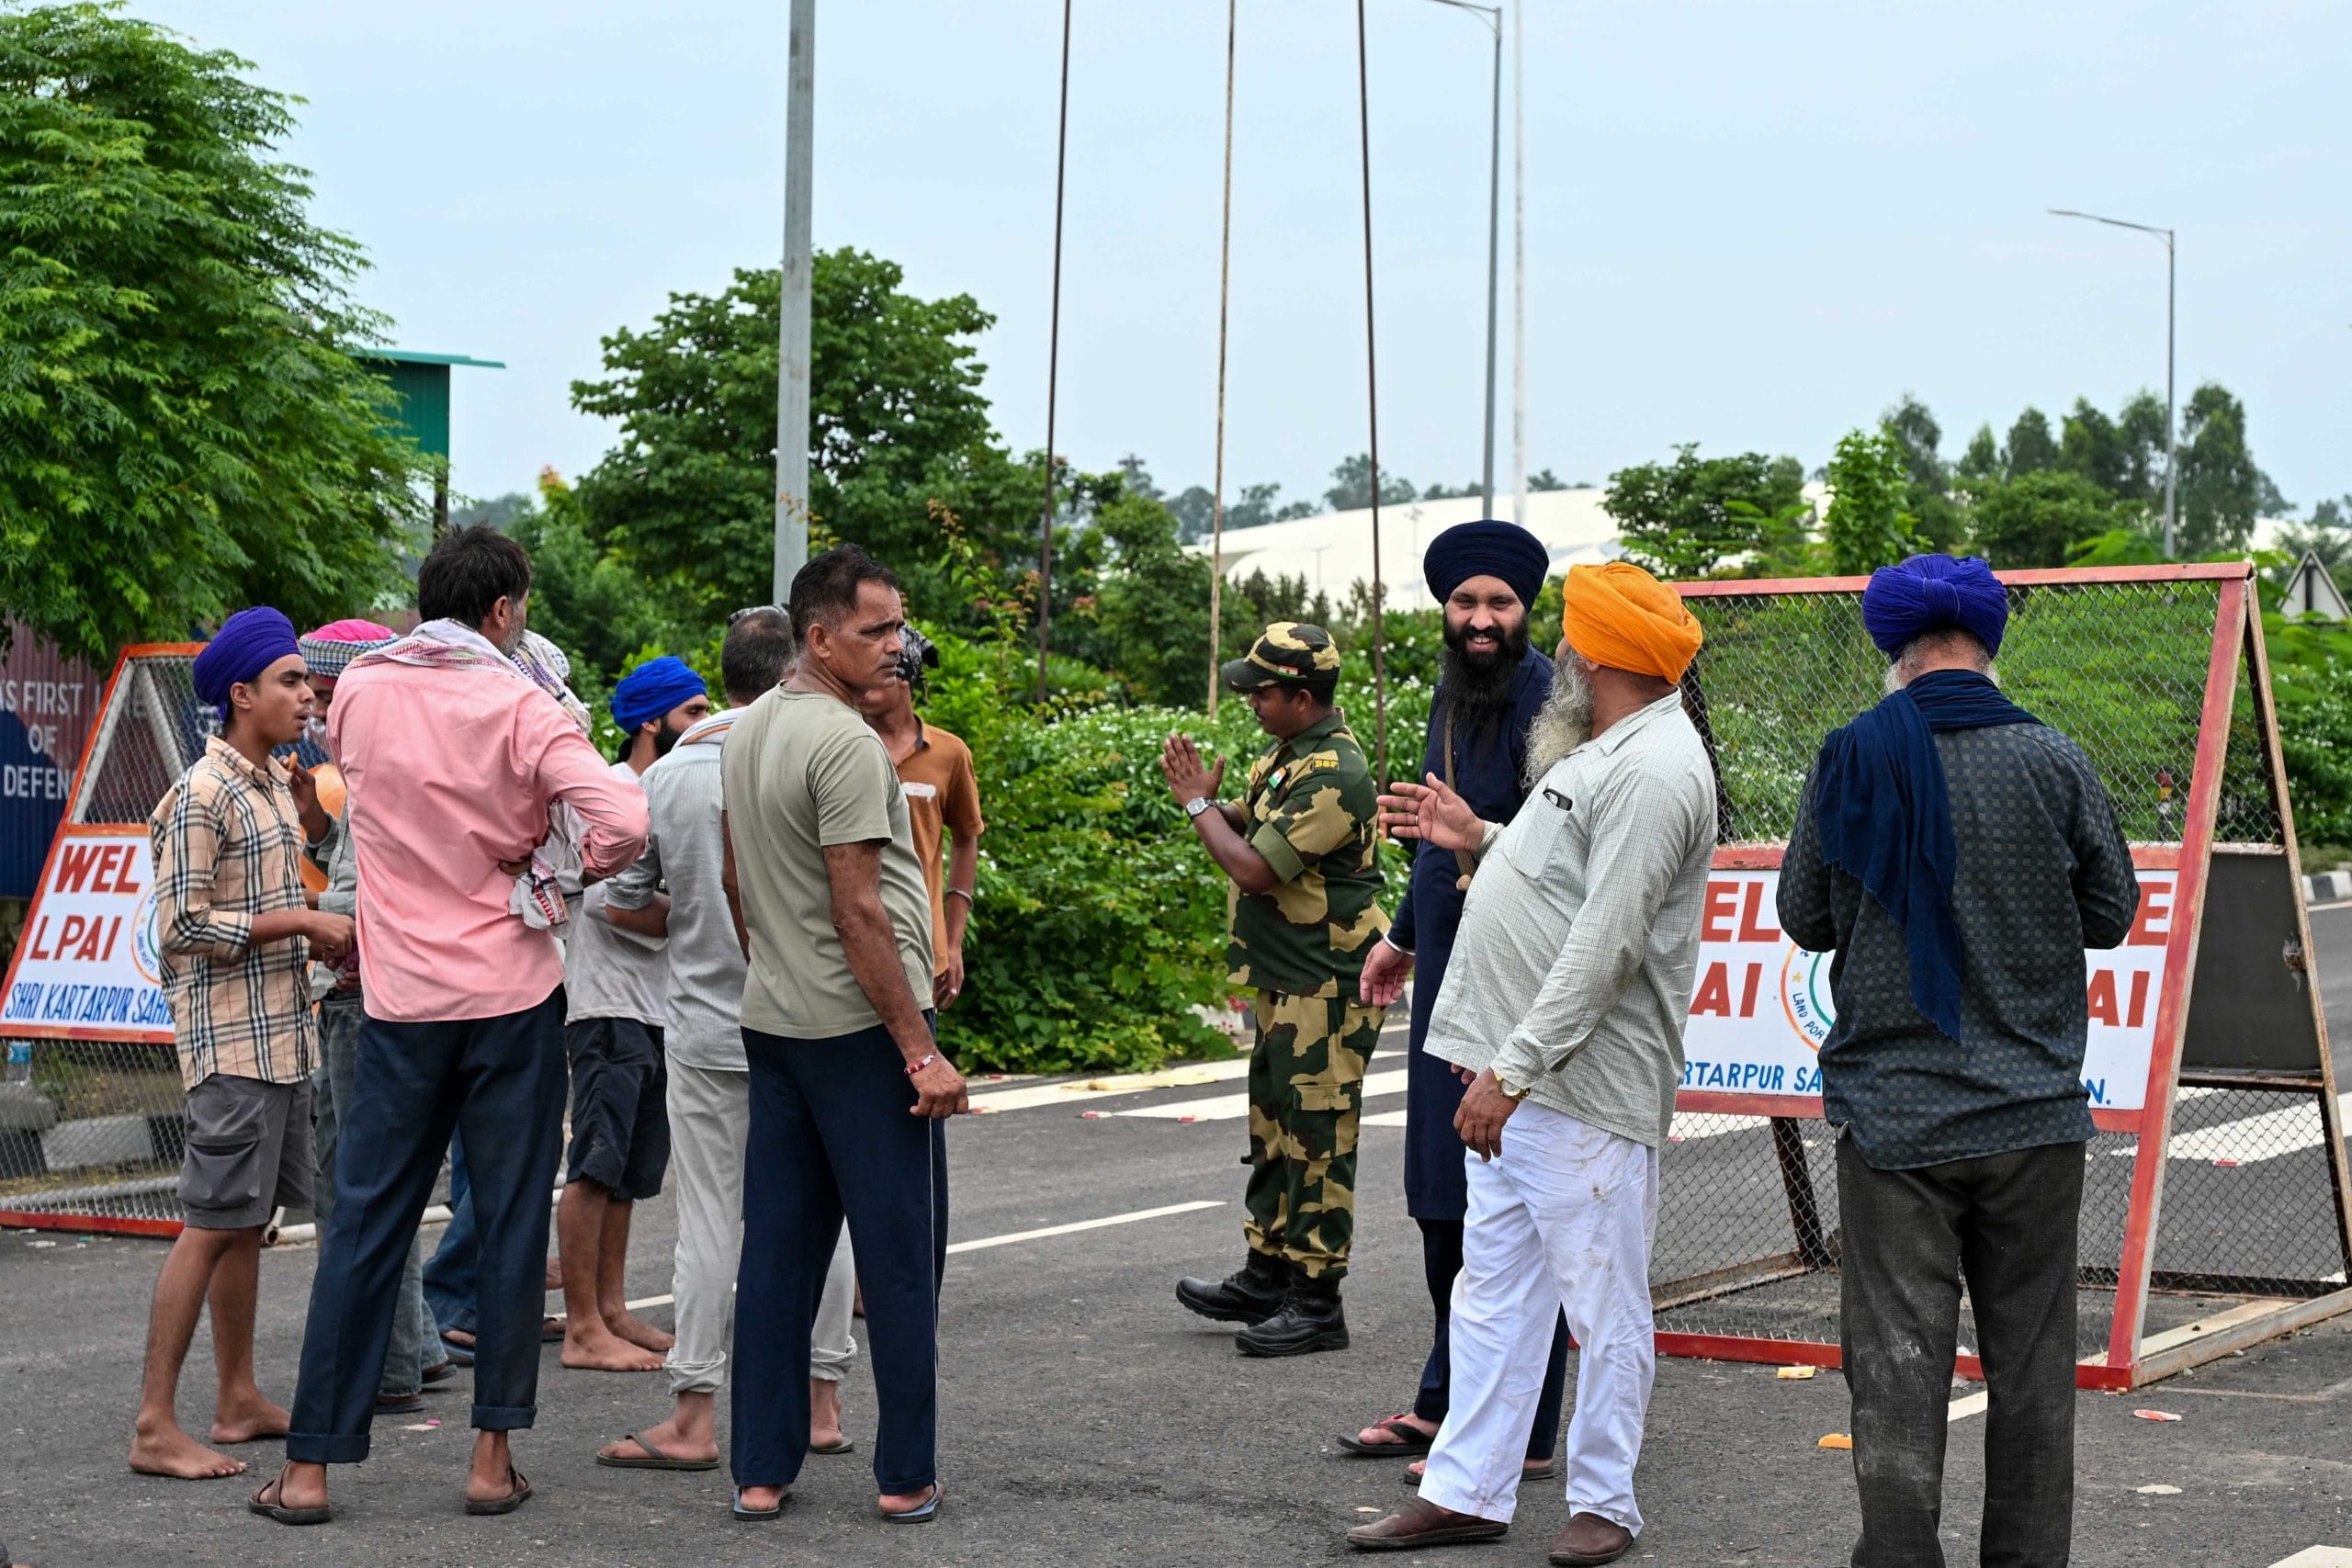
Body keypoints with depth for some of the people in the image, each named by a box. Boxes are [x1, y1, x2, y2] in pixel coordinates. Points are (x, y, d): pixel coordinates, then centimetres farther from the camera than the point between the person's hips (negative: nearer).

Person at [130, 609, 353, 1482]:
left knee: (250, 1221, 13)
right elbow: (185, 926, -17)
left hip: (282, 1032, 9)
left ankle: (239, 1402, 20)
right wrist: (301, 921, -15)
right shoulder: (204, 794, -13)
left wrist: (322, 937, 8)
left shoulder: (276, 786, 14)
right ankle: (155, 1427, -8)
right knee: (212, 1224, -10)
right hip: (232, 1038, -9)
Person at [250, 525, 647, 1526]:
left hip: (402, 999, 3)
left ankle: (308, 1469, 7)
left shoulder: (358, 692, 3)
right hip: (512, 994, -3)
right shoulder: (520, 709, -9)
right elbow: (623, 820, -21)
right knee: (510, 1221, 6)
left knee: (366, 1225, 7)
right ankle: (493, 1459, 10)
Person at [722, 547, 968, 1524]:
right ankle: (906, 1477, 5)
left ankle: (761, 1473, 13)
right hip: (860, 1027, -9)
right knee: (900, 1258, 0)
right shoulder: (844, 741, -16)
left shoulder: (744, 734, 12)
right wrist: (921, 1051, -17)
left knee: (778, 1253, 10)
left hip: (772, 1022, 9)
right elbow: (859, 910, -19)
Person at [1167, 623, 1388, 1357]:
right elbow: (1254, 826, 20)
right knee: (1274, 1130, 18)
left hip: (1325, 988, -10)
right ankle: (1265, 1277, 29)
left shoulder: (1332, 775, -23)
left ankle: (1317, 1304, 1)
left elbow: (1253, 868, -24)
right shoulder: (1289, 752, 9)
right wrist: (1211, 800, 0)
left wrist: (1198, 803, -12)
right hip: (1284, 980, 11)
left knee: (1316, 1141, -5)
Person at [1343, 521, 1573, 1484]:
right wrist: (1403, 936, 34)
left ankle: (1523, 1432, 3)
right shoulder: (1453, 694, 16)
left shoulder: (1543, 700, -13)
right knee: (1445, 1206, 16)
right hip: (1448, 972, 9)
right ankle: (1447, 1402, 27)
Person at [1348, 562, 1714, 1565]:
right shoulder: (1607, 753, 17)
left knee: (1602, 1304, 1)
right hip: (1516, 1075, 11)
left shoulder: (1653, 772, -18)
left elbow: (1604, 944, -23)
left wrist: (1512, 1068, -24)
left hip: (1585, 1085, -11)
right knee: (1491, 1292, 13)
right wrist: (1481, 838, 26)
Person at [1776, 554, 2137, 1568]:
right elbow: (2112, 912, 6)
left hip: (1892, 1113, -1)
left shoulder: (1849, 762, -4)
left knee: (1896, 1361, 2)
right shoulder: (2053, 762, -4)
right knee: (2030, 1368, 10)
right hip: (2033, 1110, 1)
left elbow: (1805, 918, 6)